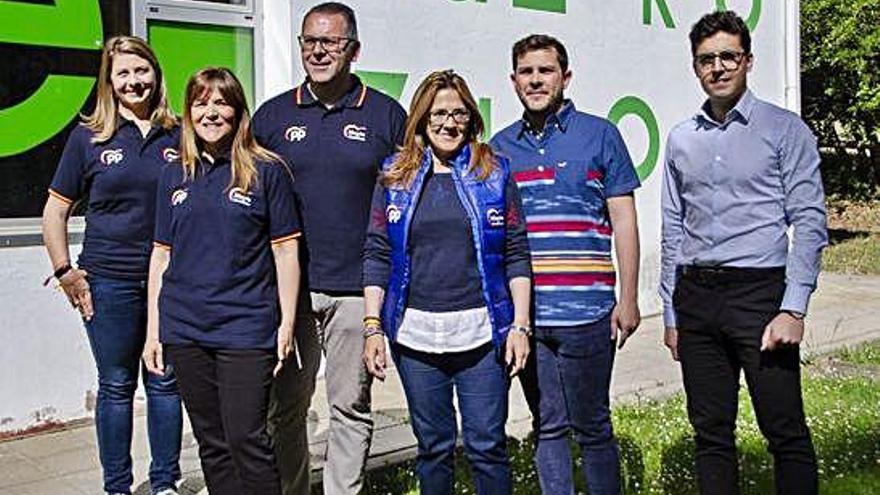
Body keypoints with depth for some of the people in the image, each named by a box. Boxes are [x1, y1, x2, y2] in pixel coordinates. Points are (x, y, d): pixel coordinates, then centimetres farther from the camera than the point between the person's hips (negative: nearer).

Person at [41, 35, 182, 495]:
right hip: (110, 281, -1)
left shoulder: (178, 135, 4)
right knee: (117, 385, 8)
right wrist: (65, 273, -1)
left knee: (166, 382, 9)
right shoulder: (88, 138, 2)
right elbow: (55, 210, 6)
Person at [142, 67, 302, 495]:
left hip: (246, 327, -4)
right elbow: (162, 254, 13)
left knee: (246, 439, -6)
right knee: (211, 443, 12)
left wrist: (287, 322, -6)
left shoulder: (266, 171, -2)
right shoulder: (175, 176, 10)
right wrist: (153, 330, 10)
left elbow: (285, 250, -1)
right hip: (185, 329, 4)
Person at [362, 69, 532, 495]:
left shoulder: (494, 173, 5)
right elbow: (377, 256, 7)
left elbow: (516, 254, 4)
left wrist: (520, 325, -3)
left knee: (487, 445, 2)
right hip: (415, 333, 1)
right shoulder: (396, 176, 8)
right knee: (433, 446, 10)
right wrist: (372, 327, 0)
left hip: (481, 332, -1)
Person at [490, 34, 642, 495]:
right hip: (524, 314, 3)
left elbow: (623, 221, 1)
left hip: (585, 312, -3)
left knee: (592, 427, 4)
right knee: (547, 426, 12)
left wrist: (628, 298, -4)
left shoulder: (599, 136, 1)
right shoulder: (500, 147, 10)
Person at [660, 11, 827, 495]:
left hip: (758, 290, -4)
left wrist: (793, 309, -12)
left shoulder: (785, 130, 1)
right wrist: (671, 314, 13)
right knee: (710, 432, 9)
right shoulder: (681, 139, 13)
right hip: (695, 295, 4)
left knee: (786, 433, -3)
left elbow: (809, 222, -4)